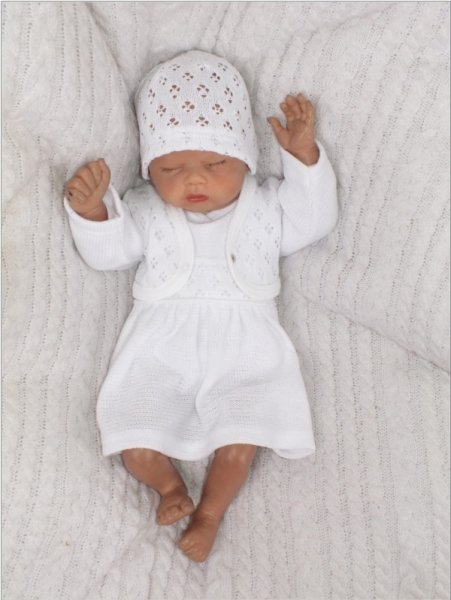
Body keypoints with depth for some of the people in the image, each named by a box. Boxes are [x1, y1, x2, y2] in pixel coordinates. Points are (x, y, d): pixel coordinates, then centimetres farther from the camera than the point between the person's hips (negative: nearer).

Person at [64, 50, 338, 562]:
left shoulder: (264, 206, 9)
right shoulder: (145, 211, 8)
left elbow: (315, 219, 3)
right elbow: (107, 251, 2)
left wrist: (304, 156, -7)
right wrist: (89, 209, -19)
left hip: (241, 349, 0)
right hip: (160, 348, 1)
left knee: (241, 443, -13)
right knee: (132, 439, -10)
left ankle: (209, 513, 14)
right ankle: (170, 485, 21)